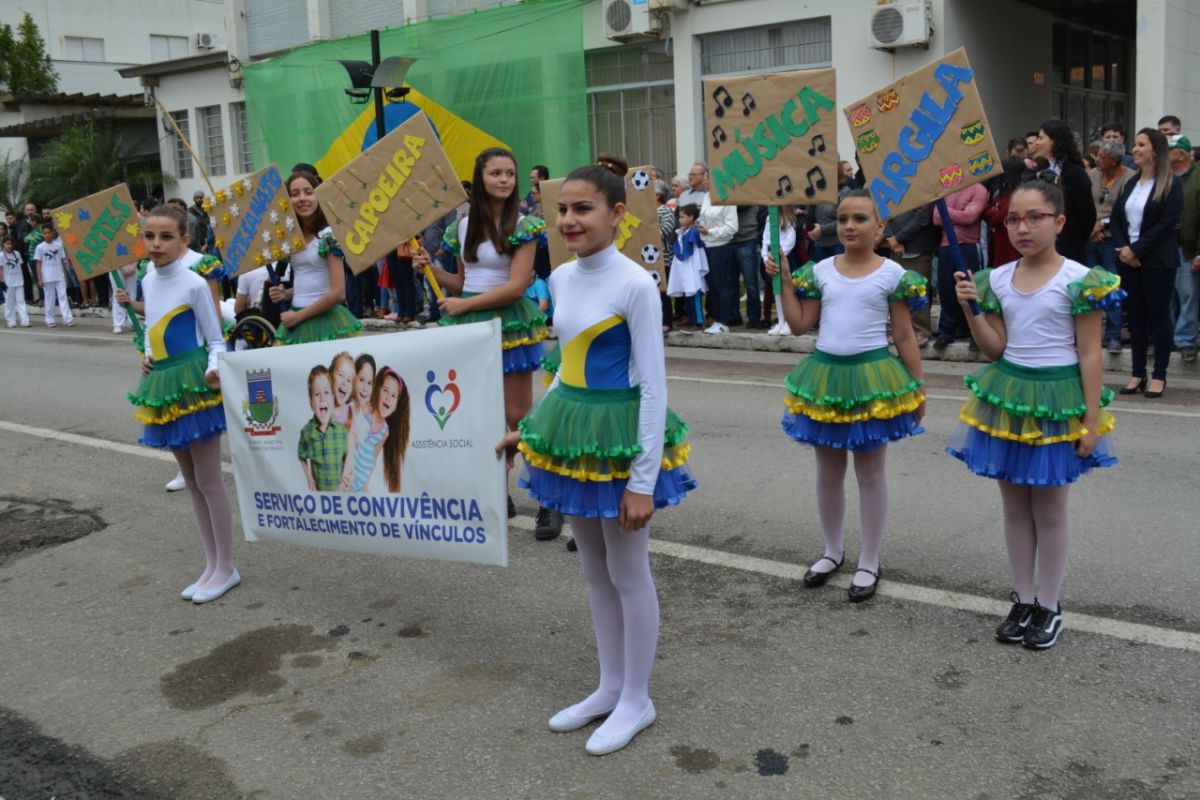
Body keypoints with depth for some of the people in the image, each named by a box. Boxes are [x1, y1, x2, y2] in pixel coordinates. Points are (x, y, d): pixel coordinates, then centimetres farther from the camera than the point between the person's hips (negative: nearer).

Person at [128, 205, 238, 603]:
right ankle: (212, 565, 23)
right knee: (191, 480, 13)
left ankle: (226, 568, 11)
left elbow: (215, 339, -8)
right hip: (163, 383, 8)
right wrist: (148, 357, 3)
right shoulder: (148, 282, 8)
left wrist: (213, 370, -26)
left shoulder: (194, 284, -13)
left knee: (209, 480, -1)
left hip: (193, 382, -8)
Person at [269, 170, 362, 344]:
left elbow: (337, 293, -16)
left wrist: (298, 315, -10)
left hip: (326, 322, -6)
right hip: (296, 325, 6)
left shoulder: (329, 235, -10)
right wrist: (286, 294, 3)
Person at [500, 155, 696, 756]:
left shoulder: (634, 284, -17)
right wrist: (531, 427, 19)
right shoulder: (562, 278, 5)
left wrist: (644, 480, -19)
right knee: (594, 569, 17)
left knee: (628, 572, 6)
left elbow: (653, 385, -17)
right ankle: (610, 687, 33)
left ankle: (636, 700, 23)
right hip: (572, 431, 8)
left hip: (620, 435, -8)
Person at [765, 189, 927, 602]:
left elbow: (904, 336, -1)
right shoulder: (819, 271, 4)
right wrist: (785, 282, -2)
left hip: (872, 375, -3)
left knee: (870, 472, 7)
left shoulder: (892, 273, -5)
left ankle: (869, 562, 19)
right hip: (825, 373, 4)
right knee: (828, 471, 14)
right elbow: (800, 324, 3)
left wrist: (918, 385, -2)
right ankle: (833, 550, 32)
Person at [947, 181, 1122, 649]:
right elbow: (996, 349, 3)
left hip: (1056, 398, -5)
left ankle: (1049, 607, 22)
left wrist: (1091, 421, -12)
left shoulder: (1078, 280, -11)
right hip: (1006, 395, 5)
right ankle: (1023, 601, 27)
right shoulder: (997, 279, 3)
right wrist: (971, 309, -11)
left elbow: (1089, 355, -10)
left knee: (1049, 507, 7)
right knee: (1014, 505, 13)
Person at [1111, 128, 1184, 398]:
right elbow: (1116, 218, 9)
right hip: (1129, 260, 6)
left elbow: (1168, 223, -14)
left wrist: (1137, 250, -17)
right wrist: (1123, 249, -7)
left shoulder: (1171, 184, -6)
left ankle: (1159, 375, 6)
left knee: (1159, 314, 0)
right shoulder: (1131, 183, 13)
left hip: (1157, 261, -6)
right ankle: (1138, 373, 14)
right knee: (1135, 315, 8)